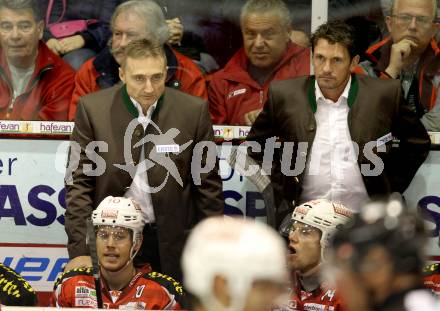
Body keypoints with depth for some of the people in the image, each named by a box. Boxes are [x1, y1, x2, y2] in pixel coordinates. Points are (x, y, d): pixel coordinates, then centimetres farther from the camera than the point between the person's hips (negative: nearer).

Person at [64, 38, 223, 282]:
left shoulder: (193, 111, -3)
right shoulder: (92, 108, -5)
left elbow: (207, 184, 3)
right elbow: (79, 182, -4)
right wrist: (79, 250, -9)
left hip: (172, 242, 0)